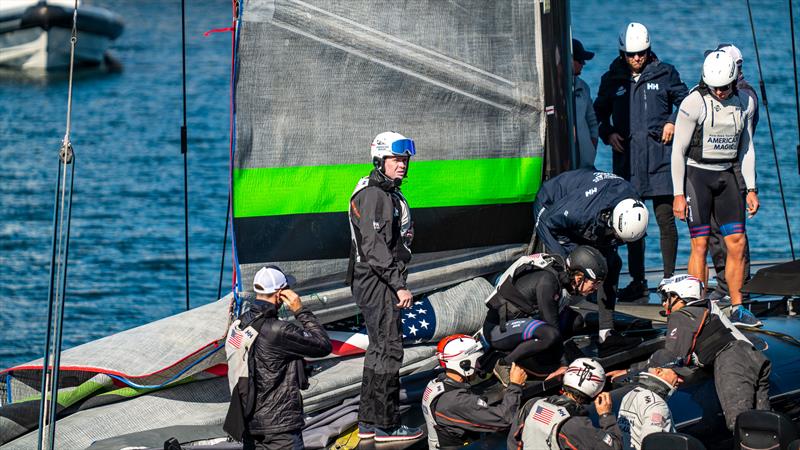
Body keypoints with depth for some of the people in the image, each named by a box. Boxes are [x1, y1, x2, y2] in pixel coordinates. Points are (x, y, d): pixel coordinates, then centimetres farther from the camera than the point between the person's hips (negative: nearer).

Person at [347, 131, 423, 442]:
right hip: (376, 283, -11)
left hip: (382, 282, 11)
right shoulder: (373, 195, -16)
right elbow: (374, 246, -23)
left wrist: (397, 282, 24)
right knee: (389, 349, -8)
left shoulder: (389, 194, 17)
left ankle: (368, 421, 20)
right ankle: (386, 425, -5)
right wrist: (399, 285, -24)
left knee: (379, 349, 14)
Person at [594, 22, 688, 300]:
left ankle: (669, 280, 0)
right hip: (627, 157, 2)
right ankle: (637, 281, 14)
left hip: (660, 156, -2)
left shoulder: (664, 74, 5)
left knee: (665, 219, -6)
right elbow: (599, 113, 20)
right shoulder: (612, 79, 10)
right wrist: (608, 134, 4)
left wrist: (673, 123, -1)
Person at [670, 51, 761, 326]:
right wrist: (678, 194, -11)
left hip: (726, 176, 5)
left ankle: (736, 308, 9)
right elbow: (678, 151, -9)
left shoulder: (745, 103, 3)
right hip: (696, 175, -5)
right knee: (700, 245, -7)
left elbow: (746, 148, 13)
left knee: (737, 243, 0)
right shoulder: (694, 103, -12)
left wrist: (751, 189, 9)